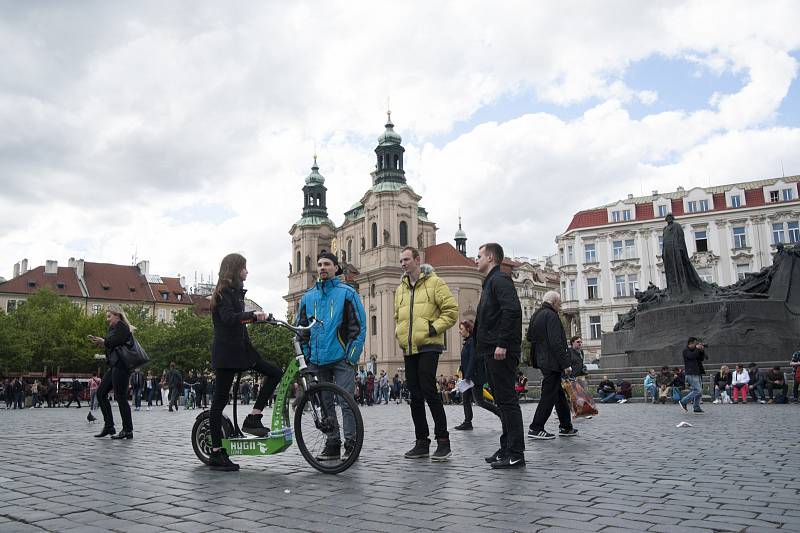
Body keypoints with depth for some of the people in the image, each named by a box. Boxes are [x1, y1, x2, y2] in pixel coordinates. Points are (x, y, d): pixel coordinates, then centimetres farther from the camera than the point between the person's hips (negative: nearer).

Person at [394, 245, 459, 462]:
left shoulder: (434, 283, -2)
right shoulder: (401, 289, 18)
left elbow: (452, 310, -7)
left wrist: (435, 328, -14)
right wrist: (398, 332, 13)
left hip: (428, 346, -7)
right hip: (408, 349, 7)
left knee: (428, 391, -13)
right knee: (415, 395, 8)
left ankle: (443, 442, -4)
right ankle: (422, 442, 16)